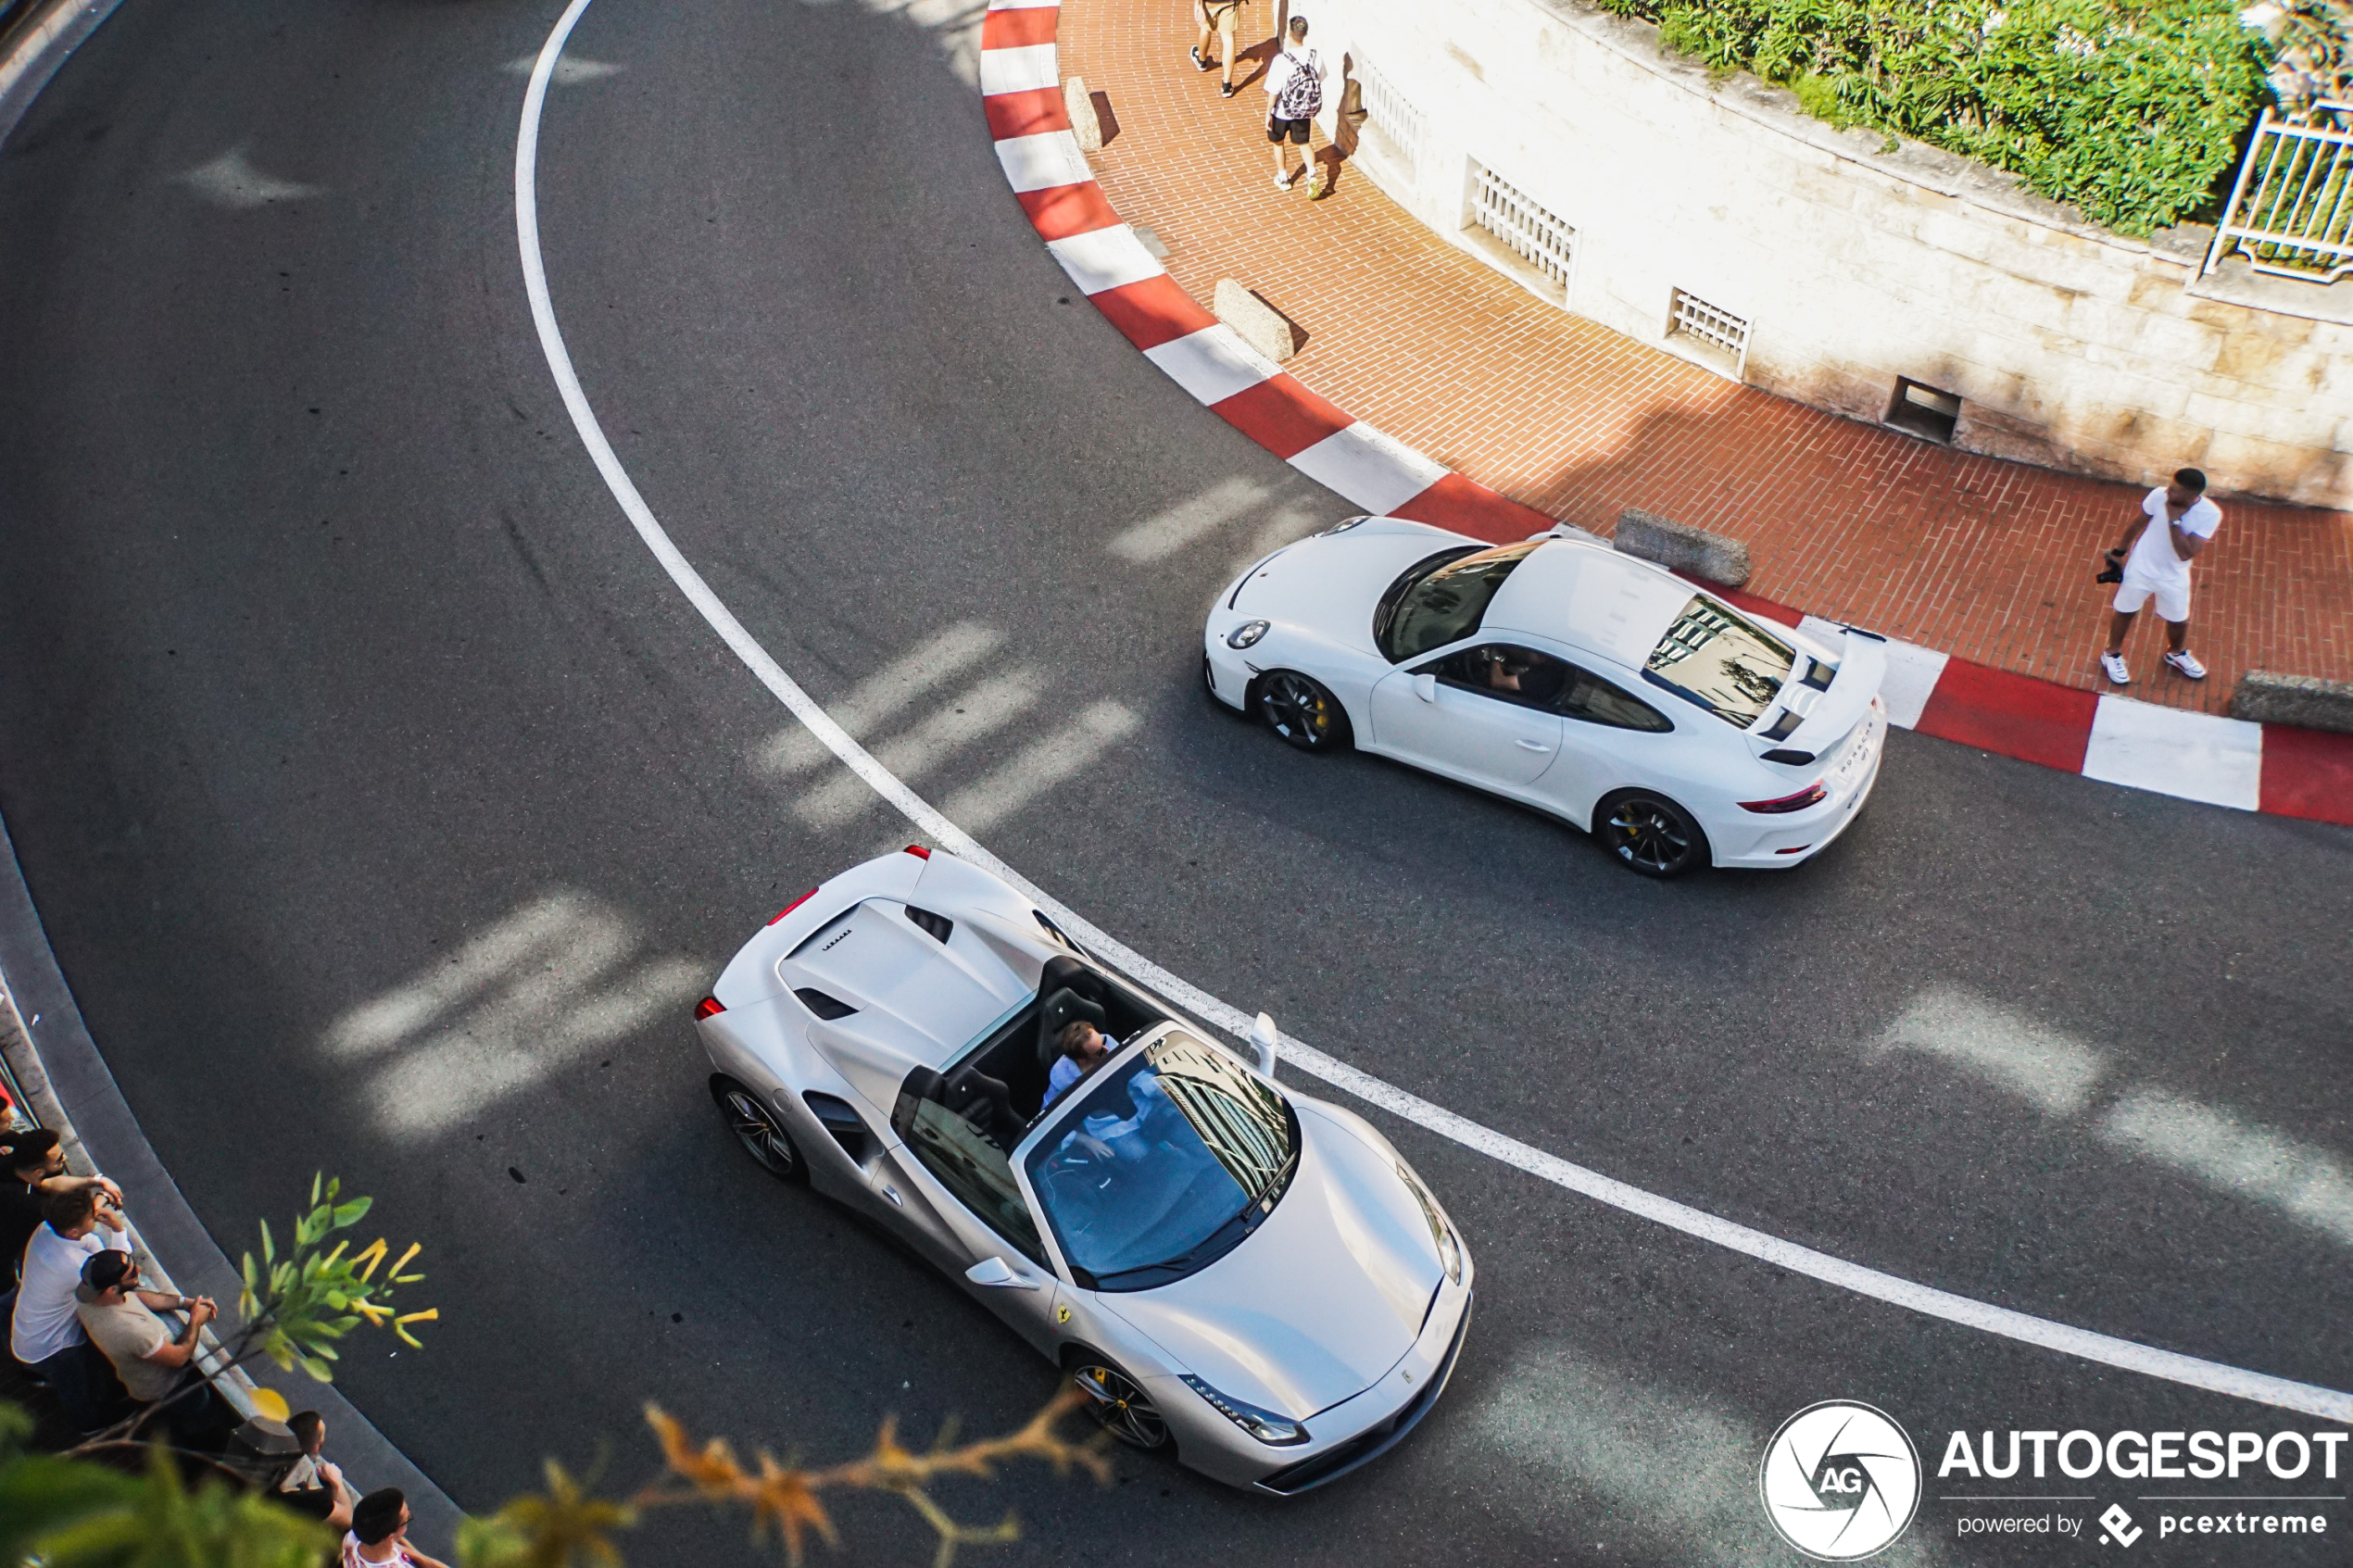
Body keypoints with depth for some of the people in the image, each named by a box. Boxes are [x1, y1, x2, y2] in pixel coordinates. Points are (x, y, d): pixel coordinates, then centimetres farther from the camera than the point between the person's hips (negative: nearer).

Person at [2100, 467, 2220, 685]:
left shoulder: (2210, 515, -28)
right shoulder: (2159, 496, -25)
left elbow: (2185, 553, -33)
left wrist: (2174, 519, -38)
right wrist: (2120, 550, 9)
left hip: (2174, 577, 0)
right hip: (2141, 567, 0)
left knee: (2178, 620, 19)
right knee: (2125, 611, 16)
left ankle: (2176, 653, 51)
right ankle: (2112, 654, 41)